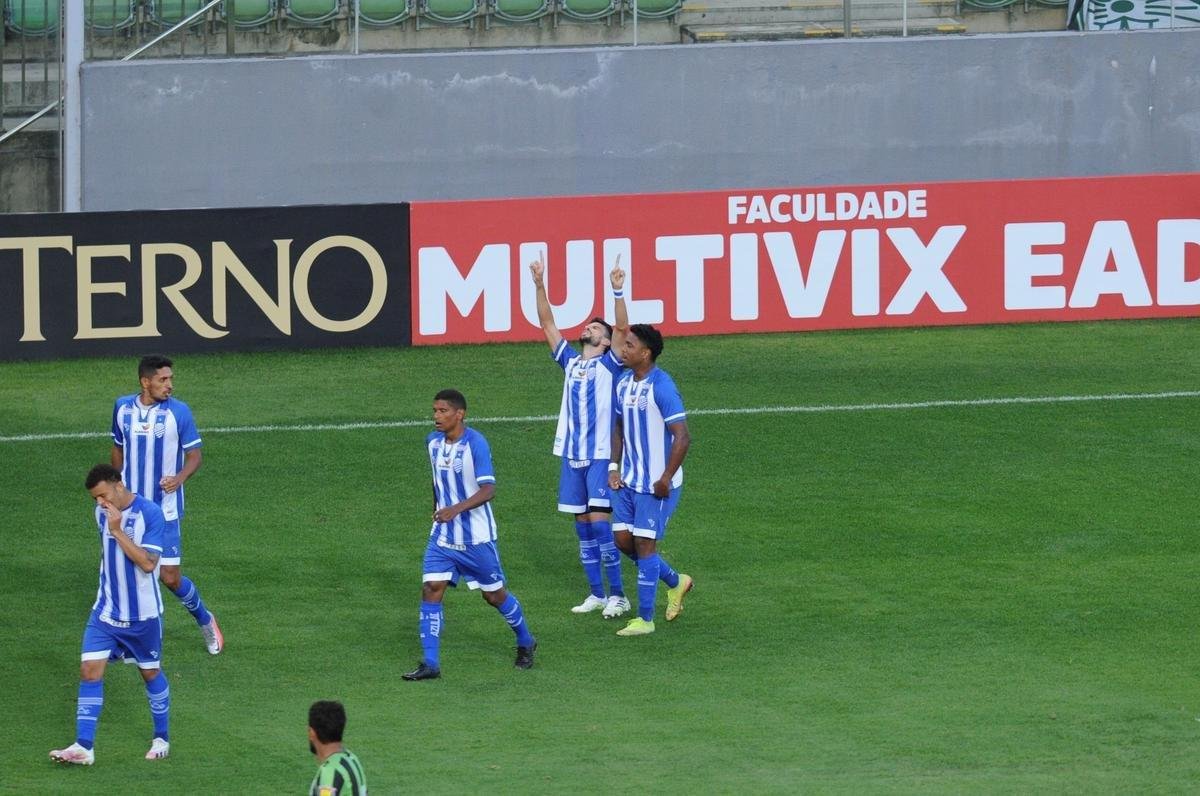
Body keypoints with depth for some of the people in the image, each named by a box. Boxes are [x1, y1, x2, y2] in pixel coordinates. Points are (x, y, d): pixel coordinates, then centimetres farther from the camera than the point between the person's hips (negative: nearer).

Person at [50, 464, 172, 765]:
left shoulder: (149, 513, -17)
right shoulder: (102, 512, 2)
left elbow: (148, 562, -25)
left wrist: (118, 530, -26)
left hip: (143, 614, -5)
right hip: (105, 612, 5)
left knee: (151, 672, 11)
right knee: (90, 670, -7)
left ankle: (161, 738, 29)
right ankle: (84, 747, -9)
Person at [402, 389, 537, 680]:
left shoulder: (476, 444, -19)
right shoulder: (433, 441, 2)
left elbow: (488, 490, -25)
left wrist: (456, 509, -37)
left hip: (476, 537, -5)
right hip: (442, 536, 5)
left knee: (494, 595, 8)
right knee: (431, 590, -9)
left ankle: (525, 643, 34)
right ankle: (430, 664, -8)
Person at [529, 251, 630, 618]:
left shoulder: (609, 364, 0)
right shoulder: (570, 361, 13)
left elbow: (622, 328, -15)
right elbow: (547, 324, 11)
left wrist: (618, 292, -27)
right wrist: (540, 286, 2)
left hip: (600, 455, -6)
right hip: (572, 455, 6)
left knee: (599, 521, -11)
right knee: (582, 524, 7)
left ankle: (618, 595, -5)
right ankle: (597, 594, 14)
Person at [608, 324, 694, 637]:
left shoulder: (661, 387, -19)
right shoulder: (624, 384, 7)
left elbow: (682, 437, -21)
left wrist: (665, 480, -20)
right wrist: (615, 465, 8)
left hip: (656, 485, -8)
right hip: (628, 480, 8)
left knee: (645, 543, -5)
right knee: (623, 539, 8)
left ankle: (645, 619, 4)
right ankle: (675, 581, 29)